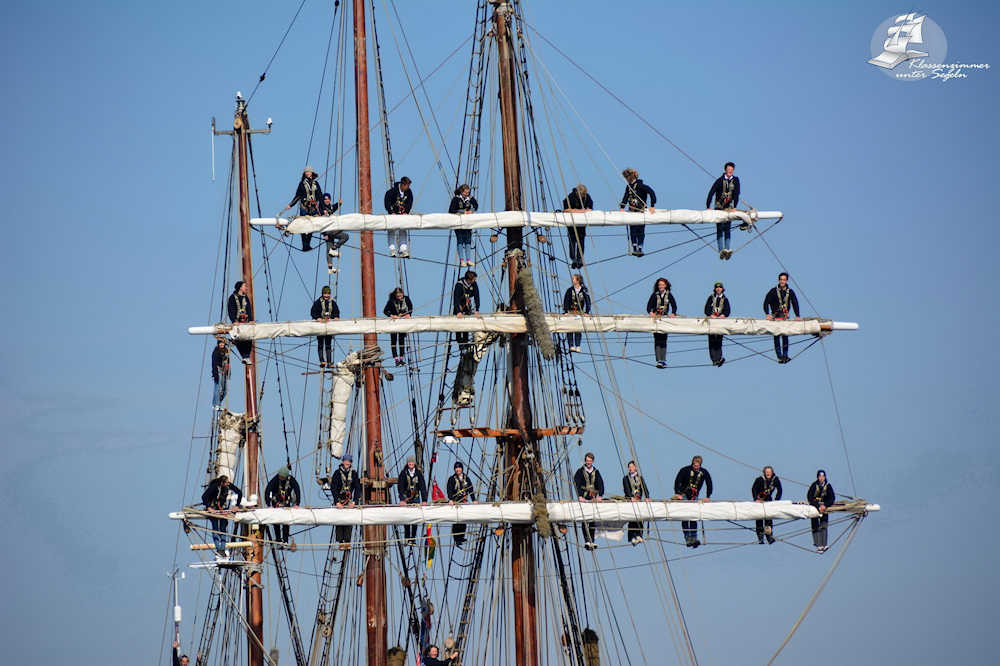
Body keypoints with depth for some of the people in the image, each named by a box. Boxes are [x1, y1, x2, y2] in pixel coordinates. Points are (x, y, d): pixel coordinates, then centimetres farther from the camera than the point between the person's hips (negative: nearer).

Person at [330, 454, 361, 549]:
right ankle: (341, 543, -4)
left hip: (349, 499, 2)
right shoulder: (337, 473, -6)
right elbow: (333, 488, -10)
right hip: (339, 499, -2)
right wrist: (337, 502, -18)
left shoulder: (353, 473, 2)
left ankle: (347, 542, -2)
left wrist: (354, 501, -8)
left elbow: (357, 488, 3)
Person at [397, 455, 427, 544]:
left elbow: (423, 487, -6)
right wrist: (402, 500, -23)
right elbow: (400, 487, -13)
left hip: (415, 498, 2)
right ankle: (408, 539, -2)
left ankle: (413, 539, 4)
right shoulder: (403, 473, -8)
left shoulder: (418, 473, -3)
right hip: (405, 498, -2)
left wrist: (424, 500, -16)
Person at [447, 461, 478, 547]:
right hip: (455, 502, -3)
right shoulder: (452, 479, 0)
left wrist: (474, 500, -4)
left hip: (464, 501, 4)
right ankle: (457, 540, -7)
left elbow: (470, 490, 7)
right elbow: (449, 490, -12)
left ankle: (461, 537, 14)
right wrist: (450, 500, -27)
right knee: (456, 521, -8)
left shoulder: (466, 478, 11)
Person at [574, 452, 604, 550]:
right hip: (584, 499, -3)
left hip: (593, 499, 3)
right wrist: (580, 496, -22)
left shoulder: (596, 472, 14)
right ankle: (586, 541, -15)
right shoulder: (580, 472, 4)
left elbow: (600, 484, 4)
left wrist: (600, 496, -13)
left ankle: (592, 541, 7)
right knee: (585, 520, -10)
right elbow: (577, 484, -7)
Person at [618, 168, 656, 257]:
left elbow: (651, 193, -19)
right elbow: (626, 197, 3)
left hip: (640, 210, -7)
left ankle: (640, 249, -1)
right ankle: (635, 249, 3)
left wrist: (652, 206, -23)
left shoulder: (639, 185, -12)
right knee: (632, 230, 2)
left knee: (640, 230, -2)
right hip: (632, 211, 7)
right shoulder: (629, 186, 10)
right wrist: (622, 208, -13)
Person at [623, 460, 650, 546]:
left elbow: (645, 488, 7)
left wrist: (647, 497, -11)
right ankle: (632, 537, -17)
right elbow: (626, 489, -6)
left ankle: (639, 535, -12)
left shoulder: (640, 478, 17)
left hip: (639, 500, 3)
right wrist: (631, 497, -23)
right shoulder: (626, 478, 8)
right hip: (630, 500, -3)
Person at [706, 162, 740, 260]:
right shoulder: (720, 180, -10)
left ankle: (726, 250, -11)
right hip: (719, 207, -2)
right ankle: (721, 250, -17)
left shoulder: (735, 180, 0)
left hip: (728, 207, 2)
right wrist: (708, 207, -22)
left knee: (727, 229, -4)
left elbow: (736, 194, -2)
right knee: (720, 229, -8)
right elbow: (711, 193, -14)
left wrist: (734, 207, -13)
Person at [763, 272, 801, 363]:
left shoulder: (790, 292, 8)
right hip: (775, 317, -2)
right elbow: (766, 303, -2)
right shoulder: (774, 291, 1)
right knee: (777, 336, -9)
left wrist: (797, 316, -9)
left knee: (785, 336, -3)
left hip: (785, 317, 2)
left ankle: (785, 355, -1)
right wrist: (767, 314, -18)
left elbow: (795, 304, 5)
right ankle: (779, 356, -11)